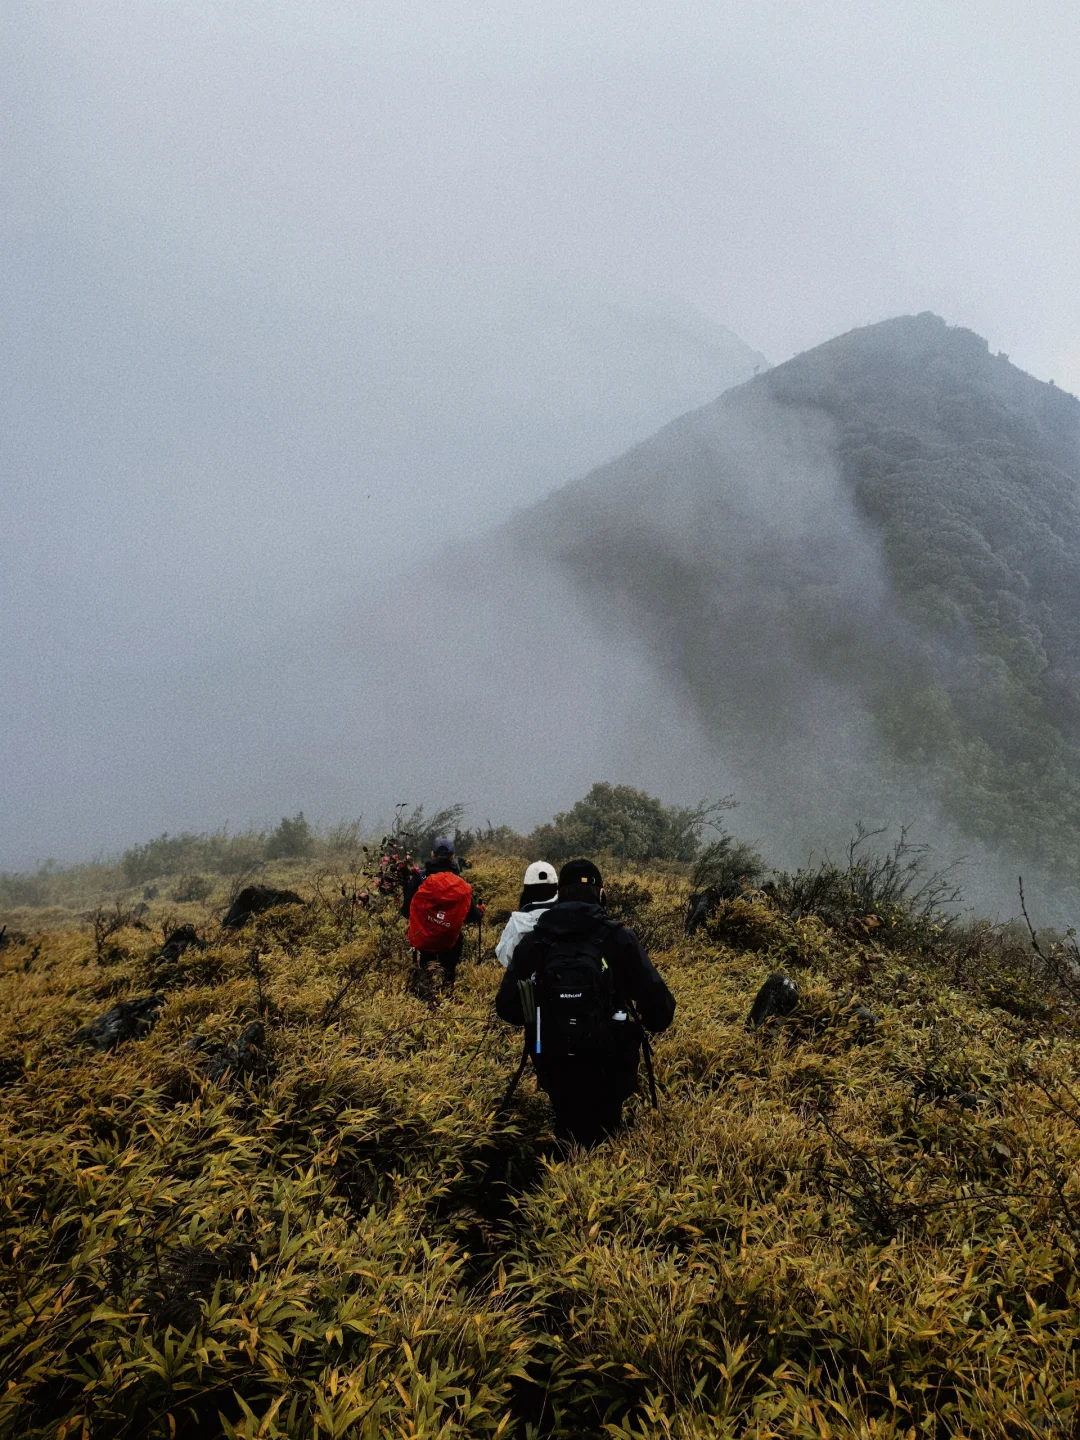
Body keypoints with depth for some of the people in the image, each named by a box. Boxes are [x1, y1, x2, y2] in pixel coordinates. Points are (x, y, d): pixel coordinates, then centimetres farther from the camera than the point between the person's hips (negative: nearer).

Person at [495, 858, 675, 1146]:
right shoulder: (619, 939, -12)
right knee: (605, 1139, 19)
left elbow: (507, 1007, 0)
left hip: (553, 1065, 2)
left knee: (567, 1132, 25)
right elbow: (657, 1002, -12)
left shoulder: (531, 941, -5)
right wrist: (655, 1021, 11)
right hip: (608, 1066, -2)